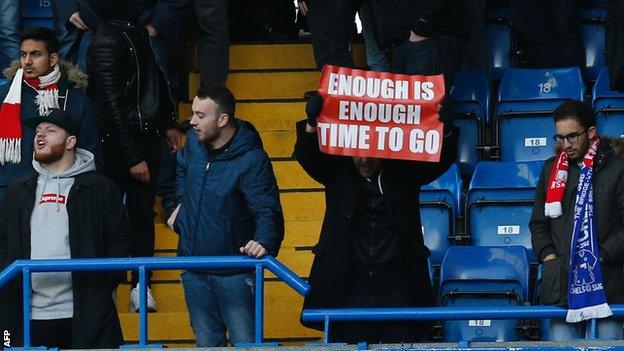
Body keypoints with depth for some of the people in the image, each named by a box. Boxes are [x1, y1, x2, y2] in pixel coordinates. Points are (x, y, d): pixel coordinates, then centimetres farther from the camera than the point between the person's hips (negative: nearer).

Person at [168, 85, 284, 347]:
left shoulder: (251, 160, -21)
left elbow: (267, 210, -23)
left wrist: (264, 241, -41)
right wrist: (180, 205, 18)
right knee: (207, 343, 16)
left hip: (234, 274, -6)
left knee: (244, 343, -2)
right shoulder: (195, 142, 0)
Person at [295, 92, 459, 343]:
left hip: (398, 292, 0)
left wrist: (446, 130, -26)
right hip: (349, 291, 0)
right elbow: (306, 154, -8)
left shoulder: (403, 173, 5)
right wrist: (312, 123, -29)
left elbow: (443, 158, -4)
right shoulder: (339, 172, 6)